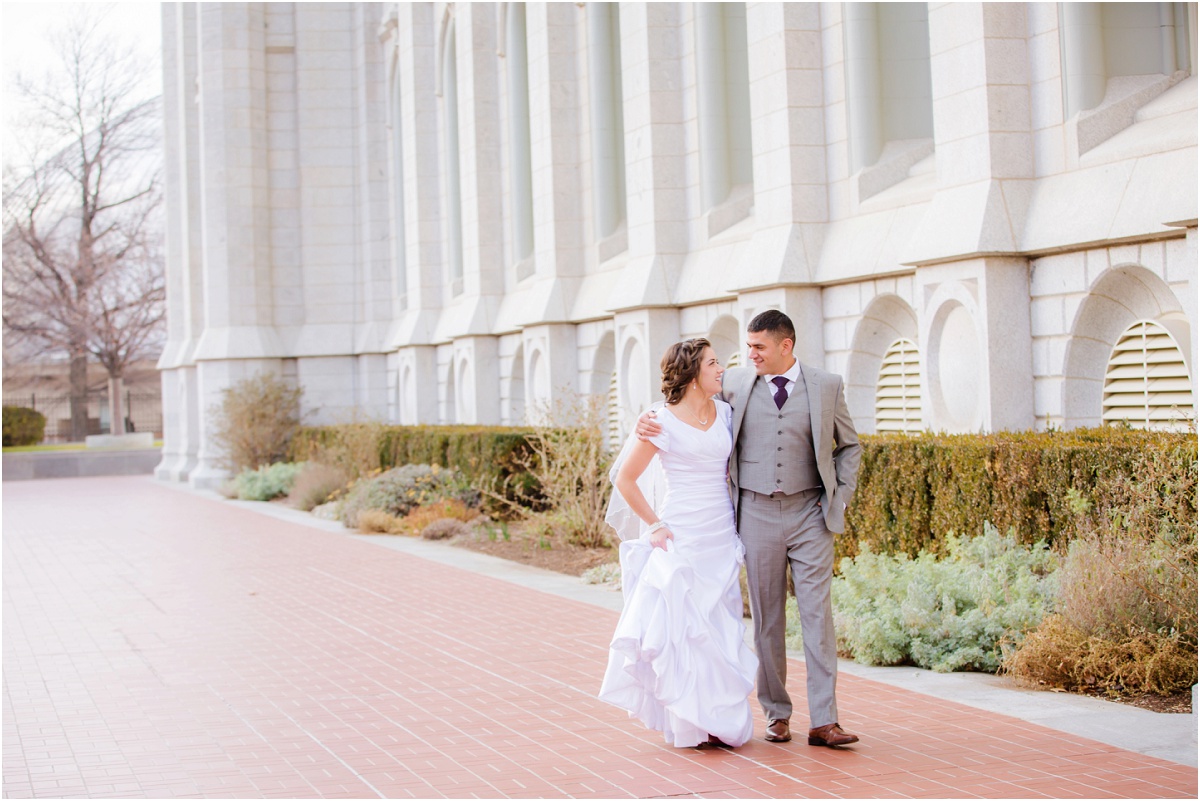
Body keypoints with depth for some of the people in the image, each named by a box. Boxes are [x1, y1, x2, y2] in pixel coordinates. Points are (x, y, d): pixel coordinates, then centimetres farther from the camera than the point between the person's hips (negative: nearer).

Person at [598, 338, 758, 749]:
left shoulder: (726, 414, 7)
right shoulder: (664, 423, -10)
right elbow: (626, 479, -5)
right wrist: (655, 525, -7)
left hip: (722, 539, 6)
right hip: (682, 540, -6)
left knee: (719, 628, 8)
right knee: (684, 625, -4)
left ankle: (716, 719, 15)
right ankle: (689, 720, 4)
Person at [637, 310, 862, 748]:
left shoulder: (826, 386, 3)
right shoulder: (736, 382, 4)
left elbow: (849, 445, 13)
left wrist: (841, 498, 3)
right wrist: (649, 421, -1)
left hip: (810, 514, -1)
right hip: (757, 514, 1)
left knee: (817, 613, -6)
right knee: (766, 618, 5)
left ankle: (823, 721, -6)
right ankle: (777, 713, 16)